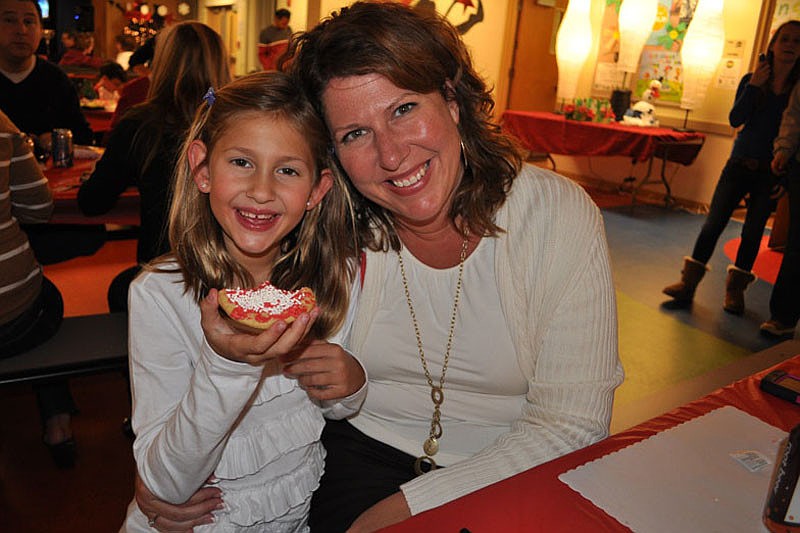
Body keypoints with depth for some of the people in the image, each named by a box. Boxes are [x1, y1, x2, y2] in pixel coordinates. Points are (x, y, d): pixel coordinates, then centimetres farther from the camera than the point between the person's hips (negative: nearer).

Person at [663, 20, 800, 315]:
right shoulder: (752, 80, 5)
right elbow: (735, 120, -7)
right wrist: (753, 86, -16)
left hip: (771, 172, -1)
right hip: (740, 164, 1)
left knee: (752, 232, 4)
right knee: (713, 223, -3)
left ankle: (735, 289, 18)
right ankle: (688, 283, 5)